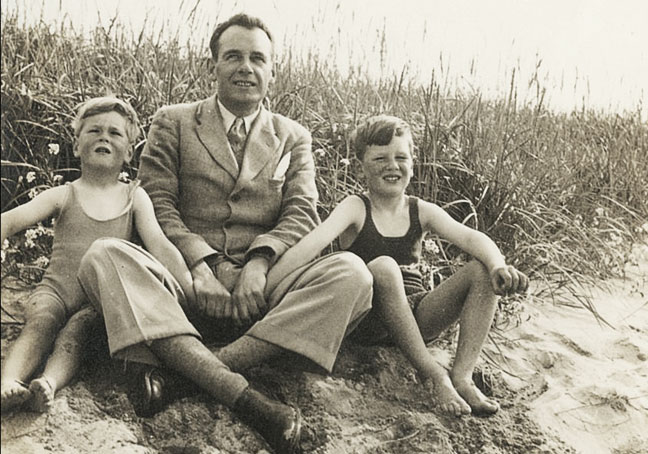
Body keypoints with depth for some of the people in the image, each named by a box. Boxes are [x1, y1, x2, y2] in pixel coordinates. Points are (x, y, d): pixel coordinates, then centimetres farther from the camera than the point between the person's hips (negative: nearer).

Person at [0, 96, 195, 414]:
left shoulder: (134, 197, 9)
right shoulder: (63, 196, 8)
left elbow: (159, 244, -4)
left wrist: (191, 288, -20)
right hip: (55, 291, 0)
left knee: (79, 327, -30)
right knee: (42, 318, -30)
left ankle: (50, 382, -51)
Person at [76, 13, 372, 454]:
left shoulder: (293, 137, 18)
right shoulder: (172, 123, 13)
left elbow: (301, 213, 6)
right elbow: (157, 205, 3)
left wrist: (259, 262, -15)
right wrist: (198, 265, -14)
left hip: (262, 286, 1)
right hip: (184, 278, 0)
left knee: (352, 272, -27)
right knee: (102, 256, -30)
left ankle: (185, 371, -33)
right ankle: (241, 394, -42)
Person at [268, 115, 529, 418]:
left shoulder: (422, 212, 7)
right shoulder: (356, 208, -4)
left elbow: (469, 237, -9)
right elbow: (317, 239, -23)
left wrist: (499, 266, -32)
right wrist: (265, 284, -39)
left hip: (416, 318, 4)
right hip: (368, 319, -4)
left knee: (484, 270, -13)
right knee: (383, 267, -35)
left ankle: (462, 375, -23)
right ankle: (432, 373, -29)